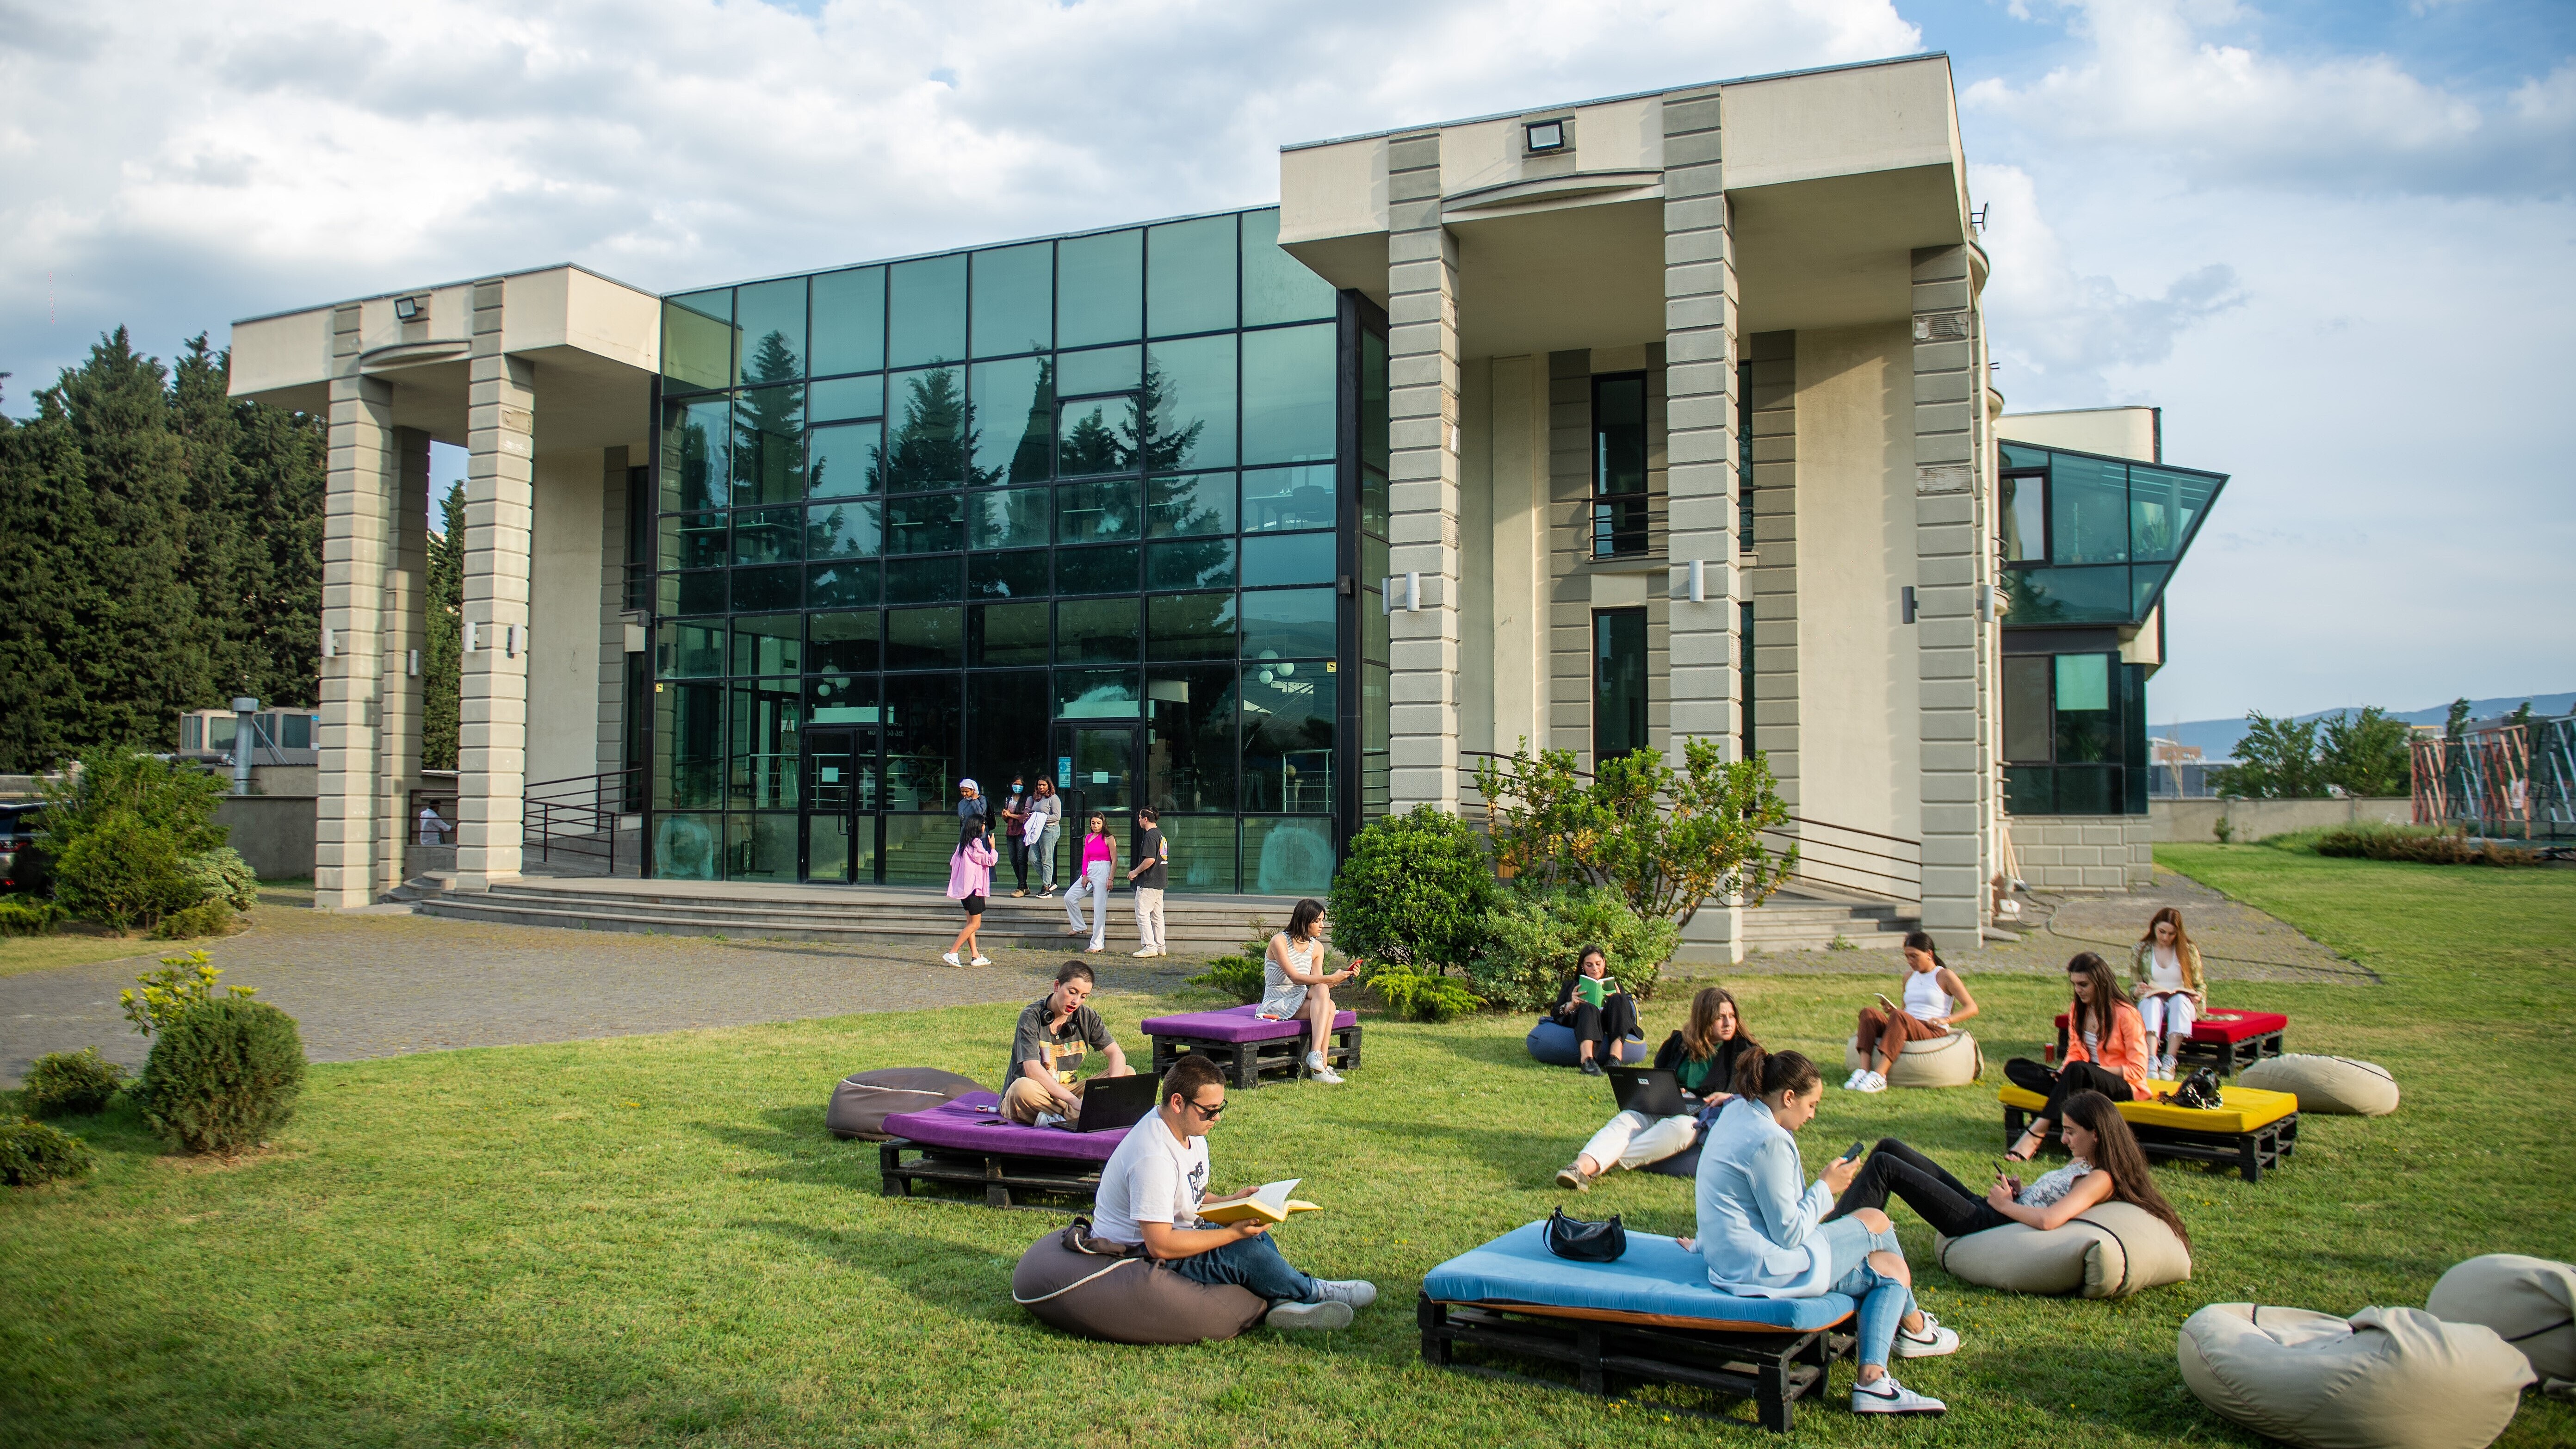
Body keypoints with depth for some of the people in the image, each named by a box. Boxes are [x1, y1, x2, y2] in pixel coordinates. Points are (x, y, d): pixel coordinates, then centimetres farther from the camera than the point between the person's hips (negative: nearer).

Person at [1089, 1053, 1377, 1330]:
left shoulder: (1189, 1130, 2)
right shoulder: (1154, 1158, -30)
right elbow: (1159, 1245, -31)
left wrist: (1232, 1202, -2)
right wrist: (1234, 1232, -28)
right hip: (1137, 1256, -11)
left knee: (1254, 1231, 1)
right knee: (1243, 1252, -22)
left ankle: (1284, 1302, -17)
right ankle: (1315, 1293, -2)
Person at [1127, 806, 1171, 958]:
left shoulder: (1150, 836, -15)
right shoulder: (1161, 835, 16)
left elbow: (1150, 859, -24)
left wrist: (1135, 872, -11)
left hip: (1148, 883, -10)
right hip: (1160, 883, 10)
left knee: (1142, 914, -6)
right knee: (1157, 916, 12)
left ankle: (1150, 947, -10)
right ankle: (1160, 948, 13)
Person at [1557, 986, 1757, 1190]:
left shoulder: (1743, 1050, 8)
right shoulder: (1679, 1042, 16)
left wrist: (1730, 1097, -12)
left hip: (1706, 1119, -3)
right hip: (1662, 1109, 3)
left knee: (1678, 1127, -39)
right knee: (1626, 1120, -28)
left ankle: (1608, 1162, -41)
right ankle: (1583, 1166, -52)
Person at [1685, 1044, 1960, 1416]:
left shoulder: (1738, 1113, 7)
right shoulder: (1768, 1141, -24)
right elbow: (1790, 1234, -19)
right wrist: (1826, 1187, -8)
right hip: (1765, 1270, -10)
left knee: (1891, 1268, 11)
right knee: (1876, 1221, 6)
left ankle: (1873, 1382, 6)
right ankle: (1914, 1326, 29)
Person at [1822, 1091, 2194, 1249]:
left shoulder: (2100, 1179, -16)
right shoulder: (2084, 1165, 13)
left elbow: (2048, 1219, -30)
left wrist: (2006, 1204, -15)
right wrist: (2022, 1190, 4)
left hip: (1985, 1227, -10)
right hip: (1987, 1210, 10)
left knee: (1885, 1166, -14)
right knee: (1890, 1148, 7)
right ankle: (1831, 1229, 4)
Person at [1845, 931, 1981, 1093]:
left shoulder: (1945, 976, 6)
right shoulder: (1909, 976, 23)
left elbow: (1972, 1008, -1)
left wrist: (1946, 1020, -17)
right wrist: (1891, 1011, 6)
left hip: (1933, 1032, -6)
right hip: (1907, 1029, 6)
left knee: (1900, 1017, -37)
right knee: (1868, 1012, -20)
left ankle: (1879, 1076, -45)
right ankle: (1864, 1071, -36)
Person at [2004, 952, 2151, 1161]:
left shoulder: (2125, 1014, -12)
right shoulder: (2078, 1010, 7)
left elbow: (2138, 1071, -11)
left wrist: (2099, 1069, -21)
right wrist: (2064, 1070, -9)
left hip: (2123, 1085, -7)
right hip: (2088, 1080, 7)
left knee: (2078, 1070, -42)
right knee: (2015, 1068, -11)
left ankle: (2035, 1134, -42)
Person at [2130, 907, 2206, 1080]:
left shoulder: (2189, 950, 6)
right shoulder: (2141, 951, 6)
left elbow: (2200, 986, 12)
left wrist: (2198, 996, -11)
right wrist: (2138, 990, -17)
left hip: (2182, 1003, 0)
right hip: (2151, 1004, 0)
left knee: (2179, 999, -36)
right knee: (2153, 1001, -37)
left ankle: (2169, 1062, -44)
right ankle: (2151, 1061, -54)